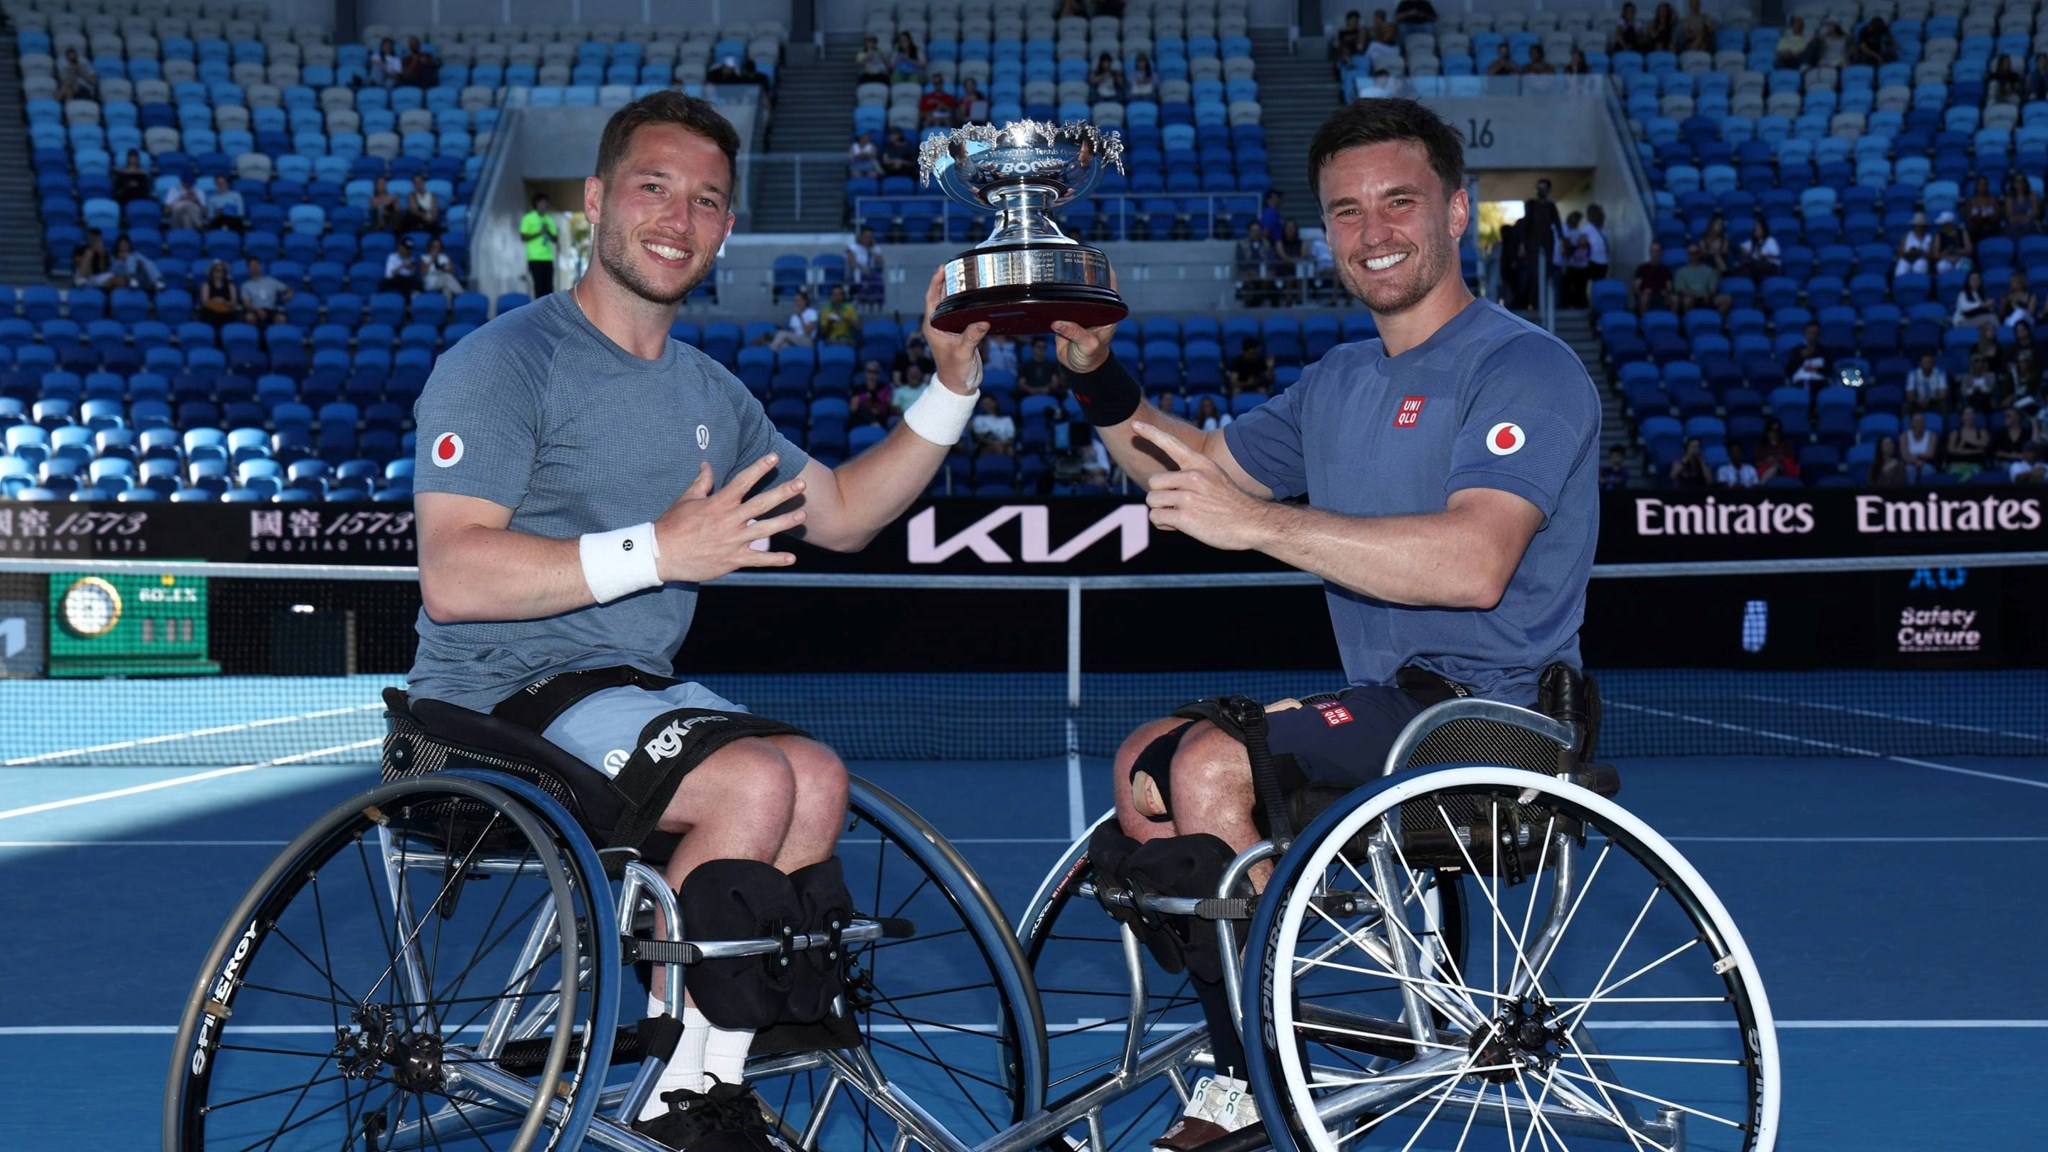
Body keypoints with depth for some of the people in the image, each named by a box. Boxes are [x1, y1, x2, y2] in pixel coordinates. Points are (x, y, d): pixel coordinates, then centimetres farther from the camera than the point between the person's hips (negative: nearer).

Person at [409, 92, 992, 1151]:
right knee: (755, 778, -26)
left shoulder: (709, 394, 15)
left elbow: (839, 513, 20)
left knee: (818, 780, -15)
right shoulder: (504, 362, -10)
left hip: (634, 690, 8)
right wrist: (654, 551, -27)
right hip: (501, 703, -7)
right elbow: (452, 577, -21)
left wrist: (951, 390, 10)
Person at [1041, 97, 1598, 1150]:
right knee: (1141, 764, 8)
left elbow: (1474, 563, -27)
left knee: (1213, 768, -24)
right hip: (1386, 708, 9)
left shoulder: (1523, 369, -11)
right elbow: (1194, 471, 25)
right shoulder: (1337, 383, 16)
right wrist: (1098, 377, 6)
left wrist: (1258, 521, -28)